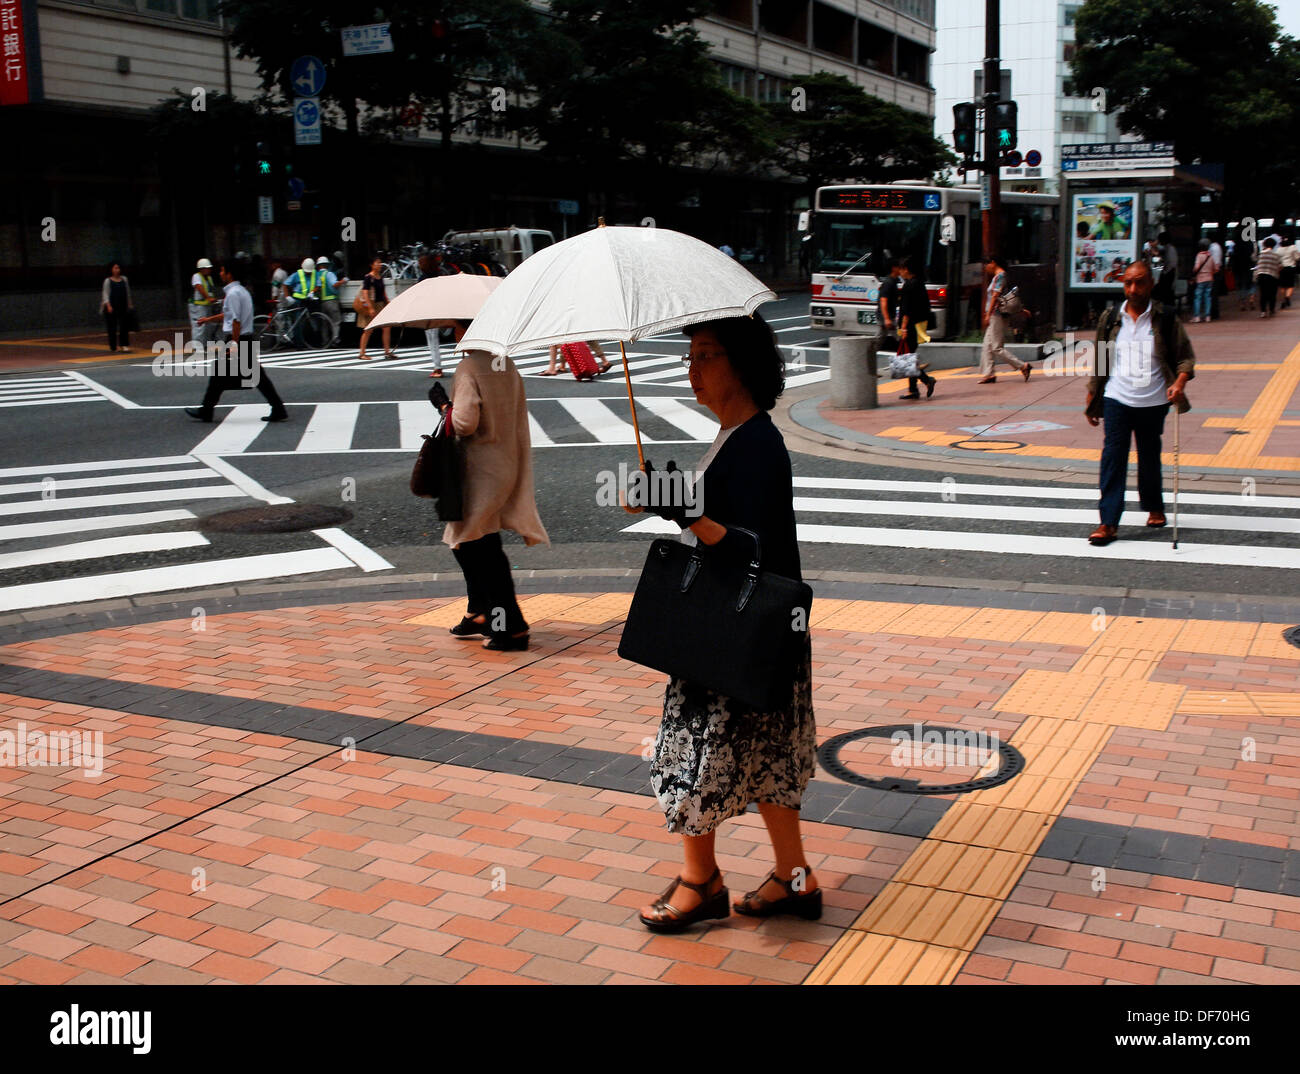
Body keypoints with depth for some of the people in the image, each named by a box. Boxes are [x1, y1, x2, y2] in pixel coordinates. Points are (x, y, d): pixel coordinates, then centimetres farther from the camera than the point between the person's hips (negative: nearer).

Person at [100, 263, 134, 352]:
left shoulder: (124, 279, 10)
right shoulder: (108, 281, -2)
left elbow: (128, 292, 17)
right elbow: (105, 294, -5)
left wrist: (130, 304, 15)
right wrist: (108, 305, -17)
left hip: (123, 307, 3)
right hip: (112, 308, -3)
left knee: (124, 326, -6)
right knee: (112, 327, 2)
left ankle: (124, 345, -8)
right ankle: (113, 346, 13)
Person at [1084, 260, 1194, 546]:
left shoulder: (1165, 318, -1)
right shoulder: (1110, 318, 5)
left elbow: (1186, 356, 3)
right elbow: (1099, 361, 12)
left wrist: (1180, 382, -16)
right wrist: (1091, 398, 12)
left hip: (1152, 402, 0)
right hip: (1116, 399, 1)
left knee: (1149, 458, 12)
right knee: (1113, 457, -9)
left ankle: (1154, 508, 36)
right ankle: (1108, 522, -10)